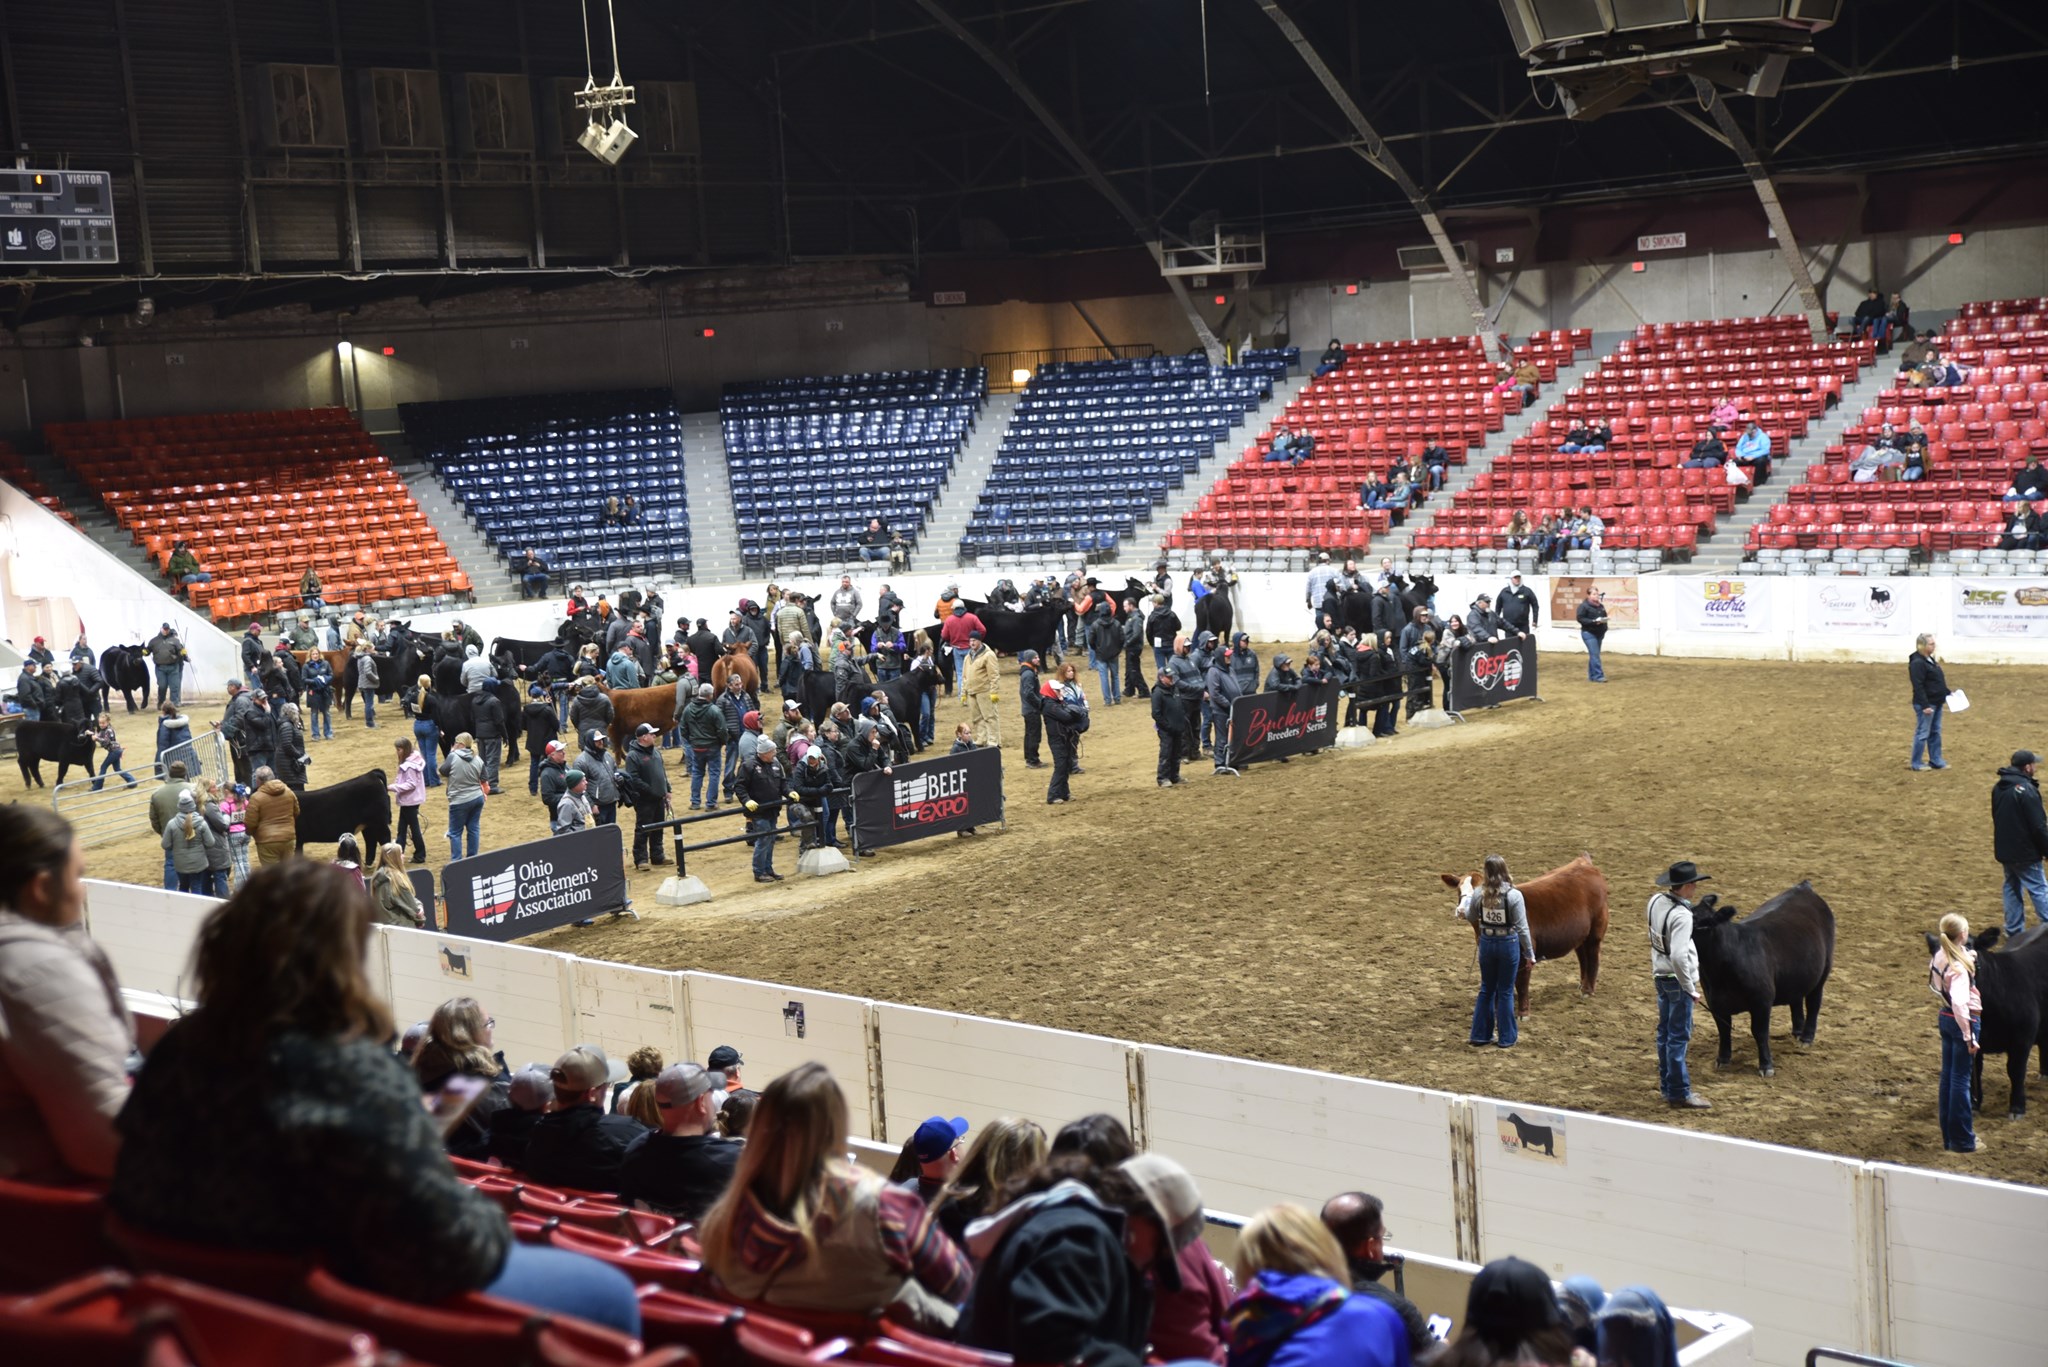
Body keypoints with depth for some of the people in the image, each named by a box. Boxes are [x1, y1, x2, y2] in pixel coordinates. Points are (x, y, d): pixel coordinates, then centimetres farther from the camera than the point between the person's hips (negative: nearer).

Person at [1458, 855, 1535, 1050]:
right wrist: (1530, 954, -4)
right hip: (1509, 945, -2)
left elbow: (1471, 918, 8)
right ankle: (1506, 1037, 16)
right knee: (1505, 991, 10)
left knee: (1486, 989, 18)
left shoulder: (1479, 893, -9)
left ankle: (1480, 1034, 22)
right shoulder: (1514, 895, -16)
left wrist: (1463, 909, 30)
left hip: (1487, 943, 3)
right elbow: (1522, 928, -13)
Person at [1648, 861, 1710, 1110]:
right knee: (1679, 1036, 0)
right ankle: (1679, 1093, 7)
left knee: (1665, 1031, 18)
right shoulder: (1681, 916, -26)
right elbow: (1679, 956, -30)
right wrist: (1691, 989, -22)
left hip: (1660, 975, 9)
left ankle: (1667, 1086, 29)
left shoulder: (1656, 901, 0)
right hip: (1678, 980, -9)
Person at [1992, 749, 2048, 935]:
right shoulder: (2027, 790, -22)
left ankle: (2013, 931, 20)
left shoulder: (1998, 787, 5)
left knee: (2012, 888, 16)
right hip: (2025, 853, -8)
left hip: (2004, 849, 8)